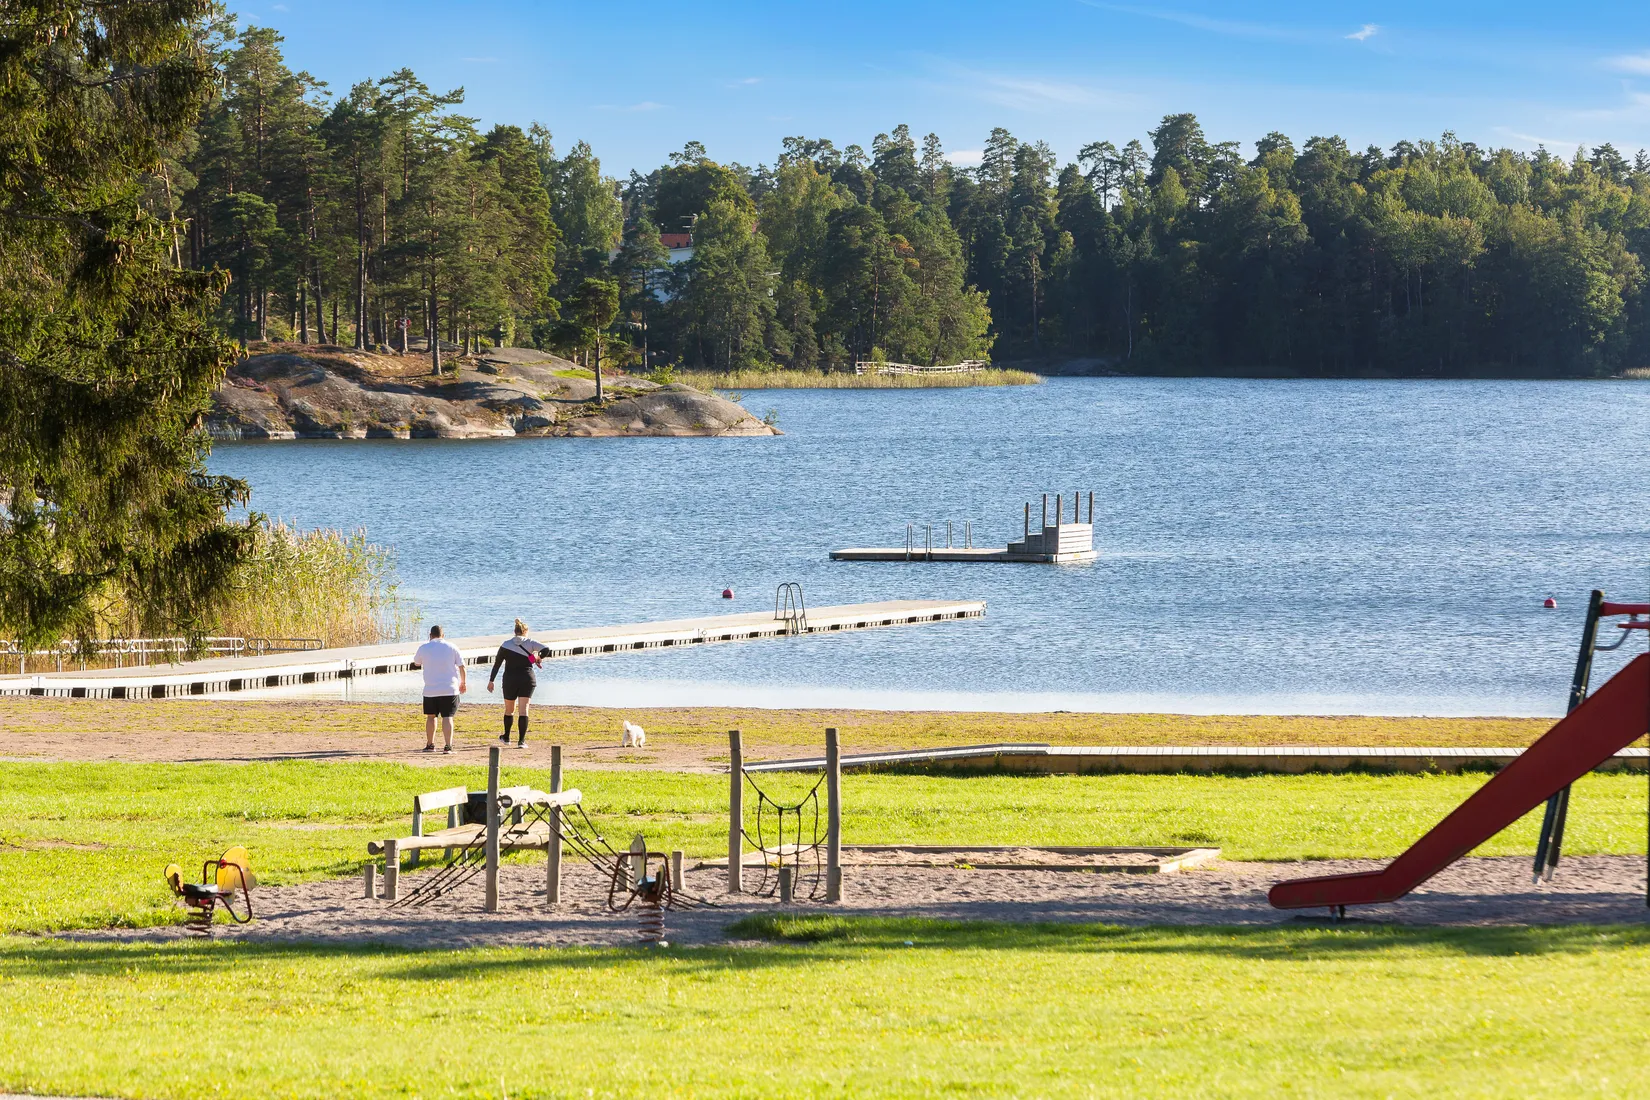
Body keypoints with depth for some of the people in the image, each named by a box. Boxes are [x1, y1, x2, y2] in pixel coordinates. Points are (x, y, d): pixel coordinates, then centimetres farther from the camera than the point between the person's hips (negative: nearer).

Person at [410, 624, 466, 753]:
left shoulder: (423, 648, 1)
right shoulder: (452, 647, 1)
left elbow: (416, 663, 19)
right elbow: (461, 666, 1)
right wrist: (463, 682, 14)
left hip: (430, 690, 1)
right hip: (450, 689, -1)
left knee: (431, 716, 15)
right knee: (447, 717, -3)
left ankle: (430, 745, 21)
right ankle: (447, 746, -13)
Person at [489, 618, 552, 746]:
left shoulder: (506, 644, 2)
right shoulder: (530, 643, -1)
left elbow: (497, 663, 0)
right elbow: (546, 649, -13)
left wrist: (491, 680, 4)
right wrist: (539, 658, 7)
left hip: (510, 680, 1)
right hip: (527, 680, -1)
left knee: (509, 710, 18)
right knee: (523, 710, -3)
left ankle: (506, 737, 33)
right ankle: (521, 741, -12)